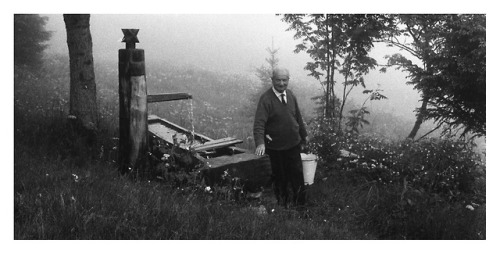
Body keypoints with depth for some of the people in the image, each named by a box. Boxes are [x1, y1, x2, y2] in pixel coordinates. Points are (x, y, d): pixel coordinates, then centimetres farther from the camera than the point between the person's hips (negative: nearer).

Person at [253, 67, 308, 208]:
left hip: (293, 143, 5)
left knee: (297, 174, 14)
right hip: (275, 147, -4)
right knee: (280, 176, 10)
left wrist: (304, 134, 22)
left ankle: (300, 203, 32)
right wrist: (260, 143, -39)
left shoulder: (290, 95, 1)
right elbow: (259, 123, -26)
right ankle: (283, 203, 31)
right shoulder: (266, 99, -17)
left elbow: (298, 117, 14)